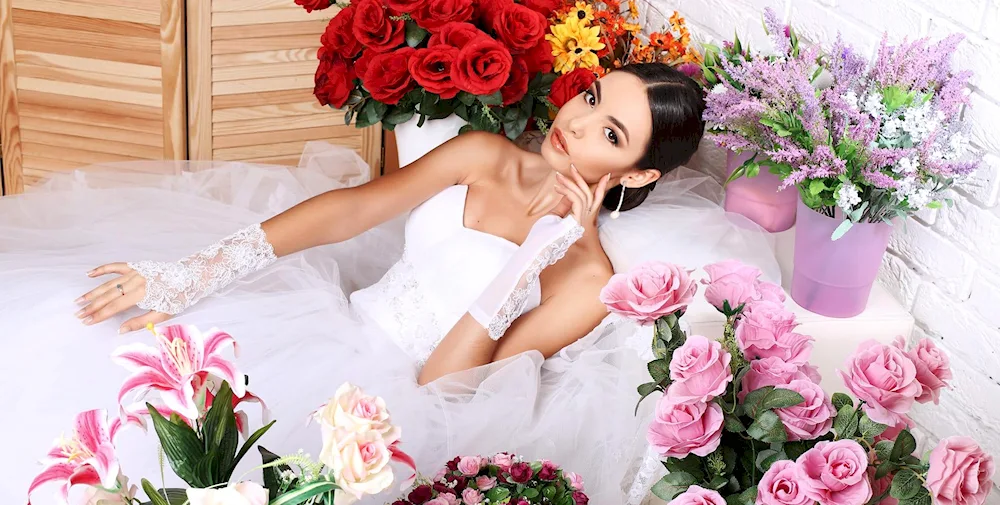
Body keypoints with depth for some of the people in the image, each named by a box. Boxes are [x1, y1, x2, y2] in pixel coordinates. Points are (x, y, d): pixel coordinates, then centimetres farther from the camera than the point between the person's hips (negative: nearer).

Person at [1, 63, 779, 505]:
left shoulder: (589, 276, -9)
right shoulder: (483, 155, 5)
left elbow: (441, 387, -16)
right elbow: (350, 209, -8)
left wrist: (536, 248, -20)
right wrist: (192, 275, -19)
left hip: (382, 398, -5)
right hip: (327, 322, 5)